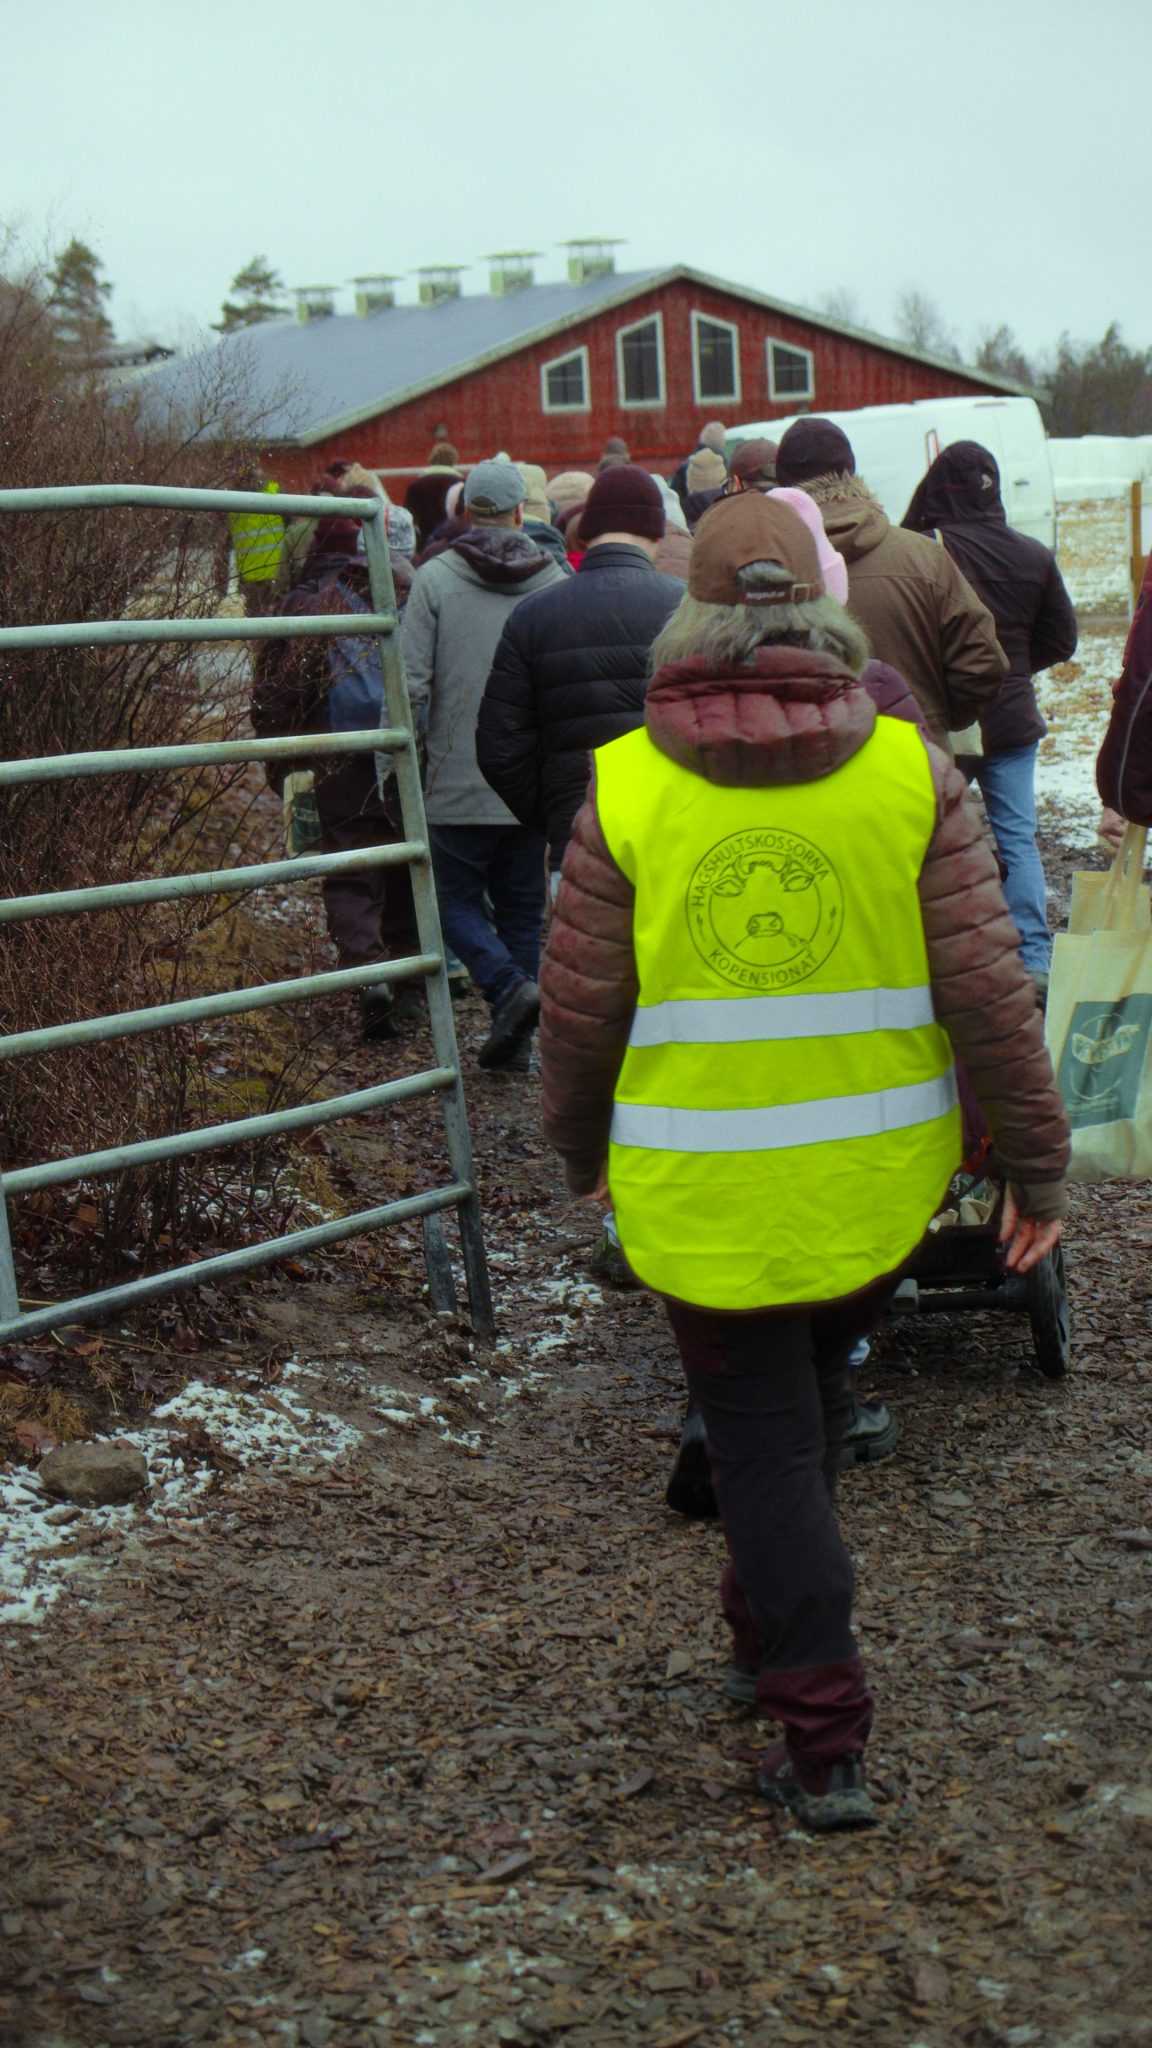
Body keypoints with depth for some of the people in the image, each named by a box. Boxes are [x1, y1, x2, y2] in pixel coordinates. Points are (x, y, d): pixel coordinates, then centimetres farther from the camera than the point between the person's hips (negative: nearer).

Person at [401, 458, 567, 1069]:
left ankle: (510, 986, -14)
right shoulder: (553, 580, 1)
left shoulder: (434, 579, -6)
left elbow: (412, 682, -9)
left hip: (458, 781, -3)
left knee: (456, 899, 10)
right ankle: (512, 1040, 13)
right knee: (521, 907, 12)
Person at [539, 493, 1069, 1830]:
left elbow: (580, 1005, -4)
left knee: (762, 1437, 9)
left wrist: (580, 1148, 13)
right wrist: (1035, 1159, 3)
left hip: (702, 1193, -2)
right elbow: (987, 988, -7)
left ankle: (822, 1739, 7)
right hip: (878, 1183, 2)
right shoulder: (910, 772, -7)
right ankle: (776, 1622, 44)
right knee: (813, 1387, 26)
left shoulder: (625, 785, -10)